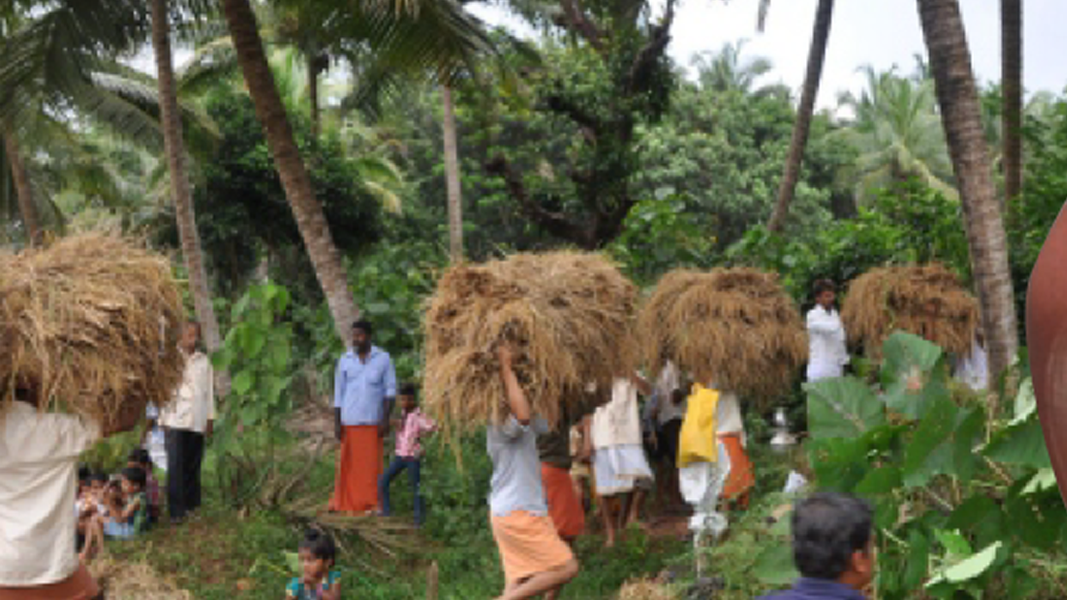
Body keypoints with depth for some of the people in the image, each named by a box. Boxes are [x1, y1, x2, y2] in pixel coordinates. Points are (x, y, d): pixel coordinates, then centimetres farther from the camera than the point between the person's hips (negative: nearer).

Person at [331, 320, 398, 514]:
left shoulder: (383, 358, -1)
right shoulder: (345, 360, 3)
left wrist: (386, 418, -10)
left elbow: (390, 390, -1)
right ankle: (344, 503, 9)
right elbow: (338, 393, 6)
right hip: (350, 421, 1)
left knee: (372, 462, 0)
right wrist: (336, 423, 1)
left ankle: (371, 503, 6)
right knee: (348, 462, 2)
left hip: (372, 421, -1)